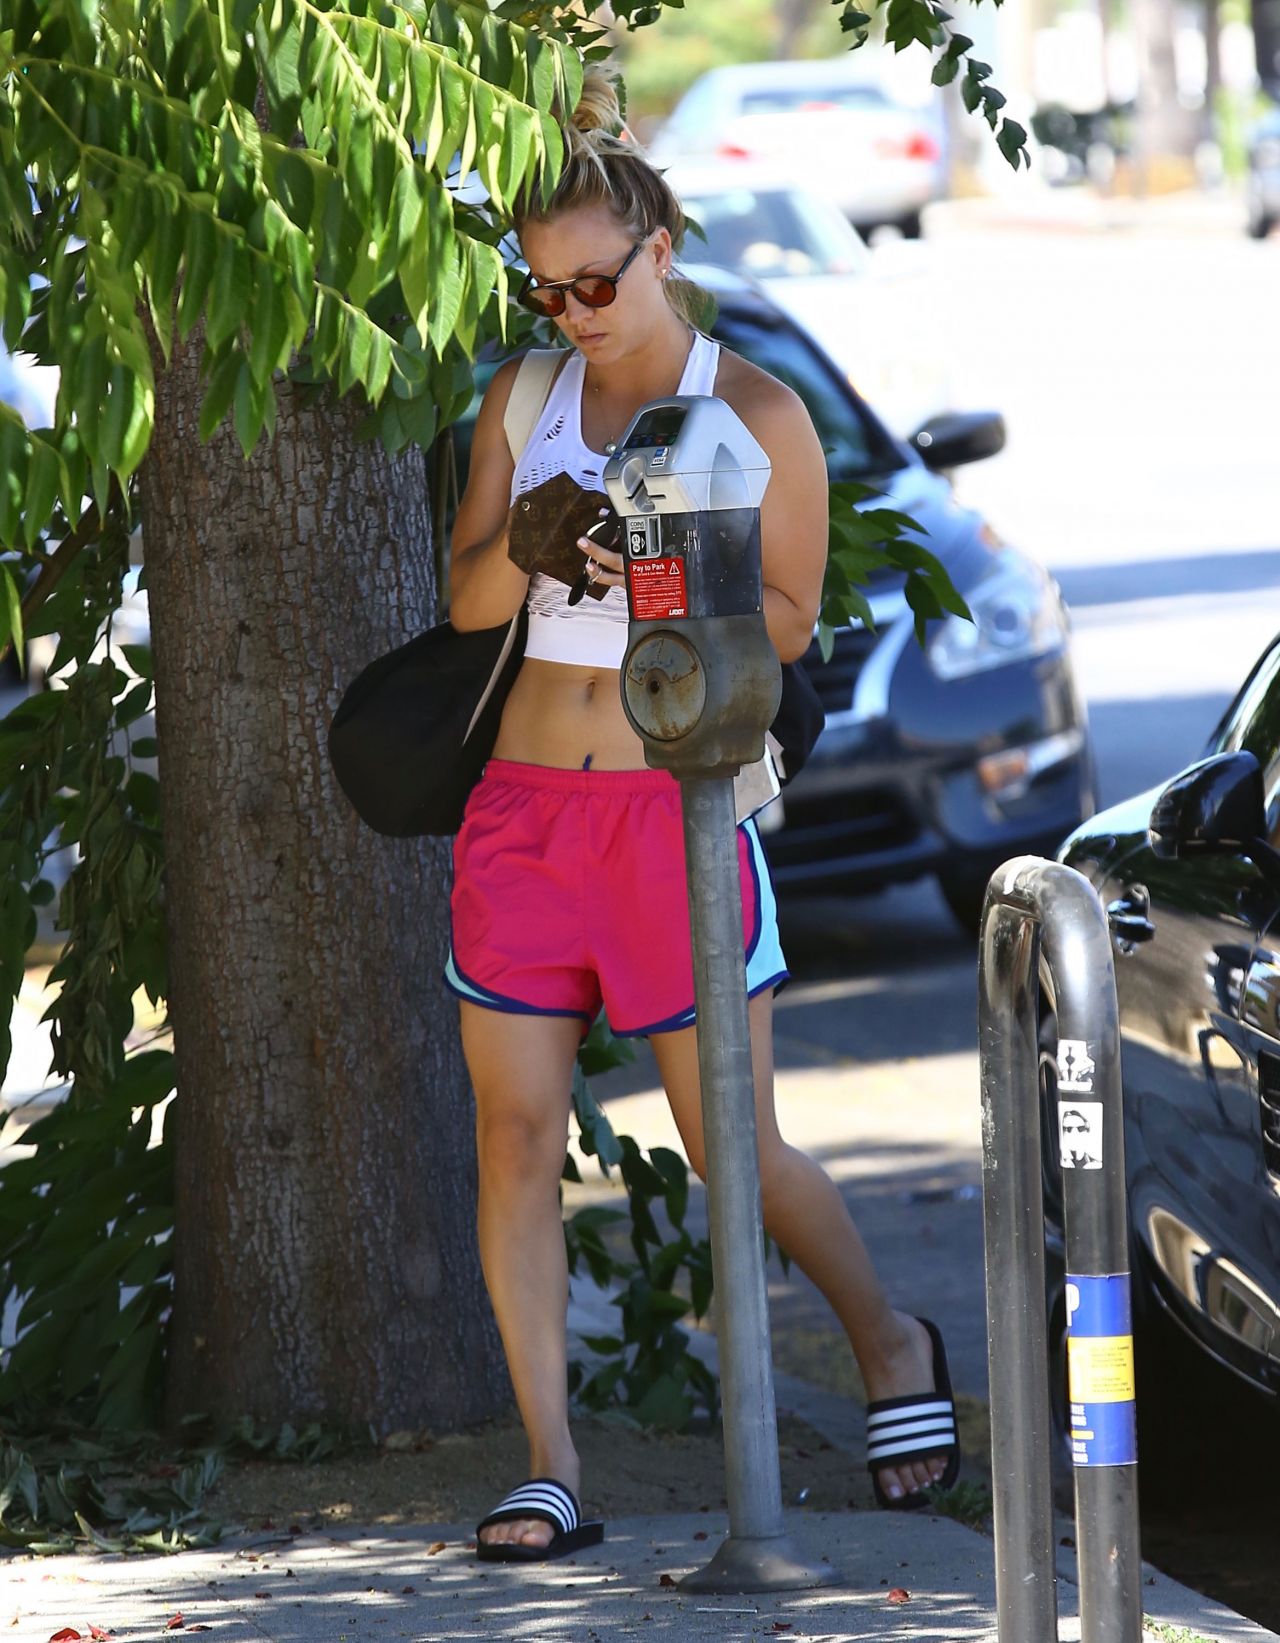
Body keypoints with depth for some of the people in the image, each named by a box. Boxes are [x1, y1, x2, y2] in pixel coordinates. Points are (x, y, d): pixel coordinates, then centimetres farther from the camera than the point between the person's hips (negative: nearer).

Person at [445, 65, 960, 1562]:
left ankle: (890, 1342, 27)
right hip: (528, 803, 4)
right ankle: (550, 1473, 2)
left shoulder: (753, 412, -3)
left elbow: (790, 623, -4)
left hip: (677, 804, -4)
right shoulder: (524, 399, 9)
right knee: (514, 1139, -2)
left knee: (732, 1145, 0)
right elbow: (468, 597, 5)